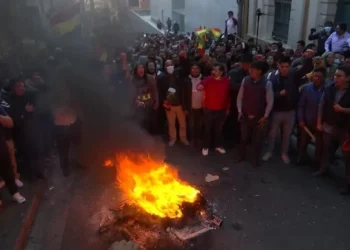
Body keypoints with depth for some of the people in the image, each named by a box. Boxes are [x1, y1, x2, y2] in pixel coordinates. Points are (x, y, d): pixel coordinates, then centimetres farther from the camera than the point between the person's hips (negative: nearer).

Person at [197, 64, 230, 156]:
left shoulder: (226, 81, -5)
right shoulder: (208, 79, -12)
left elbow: (228, 95, 2)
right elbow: (201, 84, -27)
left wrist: (228, 108, 7)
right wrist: (199, 86, -53)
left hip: (221, 110, 2)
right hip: (209, 109, -2)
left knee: (219, 128, 18)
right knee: (207, 128, 11)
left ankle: (218, 145, 35)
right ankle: (205, 147, 25)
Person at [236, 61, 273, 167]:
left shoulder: (267, 83, -11)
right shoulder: (245, 80, -4)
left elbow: (270, 102, -5)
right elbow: (240, 97, 4)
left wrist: (265, 116, -6)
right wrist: (240, 111, 0)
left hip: (259, 118, -2)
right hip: (245, 116, 2)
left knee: (257, 140, 10)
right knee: (244, 138, 14)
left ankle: (257, 159, 28)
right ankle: (242, 156, 33)